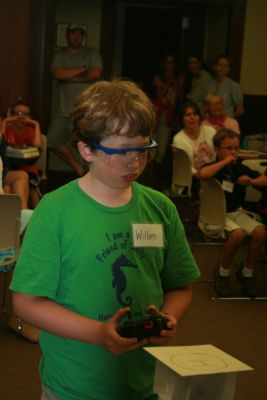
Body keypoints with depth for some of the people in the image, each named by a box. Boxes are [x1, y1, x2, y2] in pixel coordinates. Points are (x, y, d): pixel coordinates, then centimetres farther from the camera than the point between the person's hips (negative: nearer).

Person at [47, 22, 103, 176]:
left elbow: (96, 73, -11)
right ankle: (79, 170, 21)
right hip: (65, 110, 4)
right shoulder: (60, 55, 10)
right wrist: (82, 69, -8)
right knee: (54, 141, 5)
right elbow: (58, 74, -8)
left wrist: (69, 76, -6)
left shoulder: (92, 53, 5)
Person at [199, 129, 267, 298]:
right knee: (238, 233, -33)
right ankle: (223, 273, -8)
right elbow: (203, 174, -30)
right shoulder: (214, 167, -4)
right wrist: (225, 162, -20)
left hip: (237, 212, 5)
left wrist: (251, 181, -9)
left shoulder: (240, 168, 8)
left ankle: (247, 272, 1)